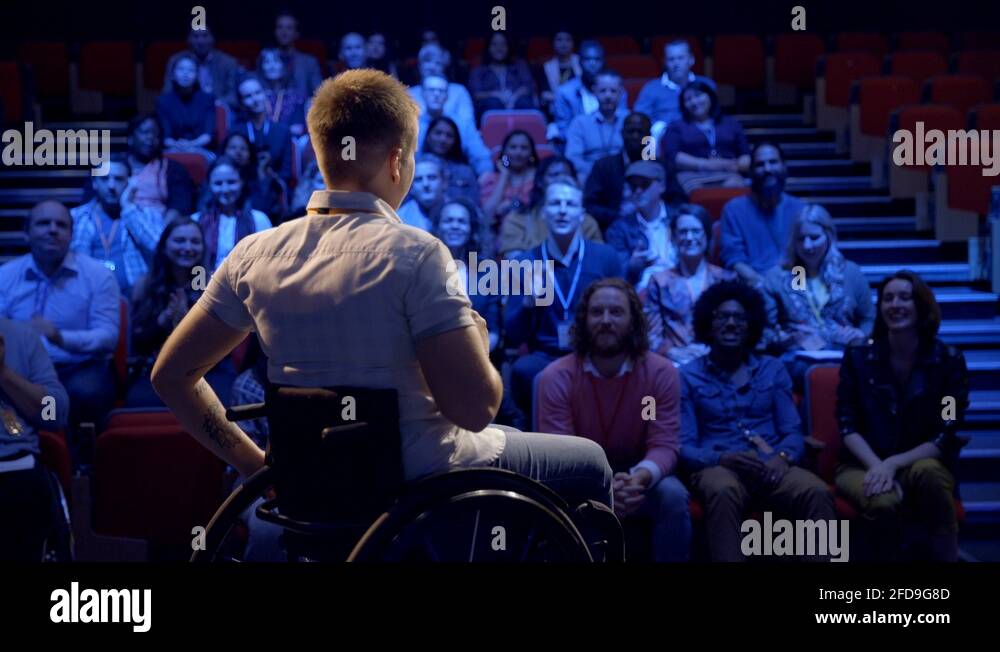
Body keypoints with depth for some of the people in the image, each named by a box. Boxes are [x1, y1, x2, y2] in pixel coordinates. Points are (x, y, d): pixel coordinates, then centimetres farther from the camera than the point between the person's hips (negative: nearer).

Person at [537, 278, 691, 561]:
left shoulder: (662, 373, -11)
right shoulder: (556, 377, -14)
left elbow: (664, 444, -14)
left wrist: (639, 479, -38)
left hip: (637, 476, 1)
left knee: (674, 496, -30)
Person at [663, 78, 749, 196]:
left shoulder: (731, 124, 27)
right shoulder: (676, 127, 21)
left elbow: (747, 157, 18)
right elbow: (672, 156, 3)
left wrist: (736, 165, -6)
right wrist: (705, 164, -9)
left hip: (728, 175, 1)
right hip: (693, 176, -1)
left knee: (734, 186, -36)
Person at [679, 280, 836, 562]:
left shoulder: (772, 369, 19)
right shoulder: (688, 376, 10)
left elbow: (793, 432, 12)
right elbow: (684, 447, 1)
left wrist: (782, 457, -12)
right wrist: (724, 458, -19)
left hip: (771, 467, 3)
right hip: (717, 466, -2)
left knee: (817, 492, -32)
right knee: (723, 491, -40)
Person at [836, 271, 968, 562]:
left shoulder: (949, 360, -3)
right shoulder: (857, 356, 0)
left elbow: (946, 436, -6)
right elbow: (847, 425, -3)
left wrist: (894, 463, -19)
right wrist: (876, 466, -21)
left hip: (923, 463, 0)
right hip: (864, 465, 0)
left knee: (926, 471, -36)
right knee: (884, 501, -35)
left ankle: (948, 556, -21)